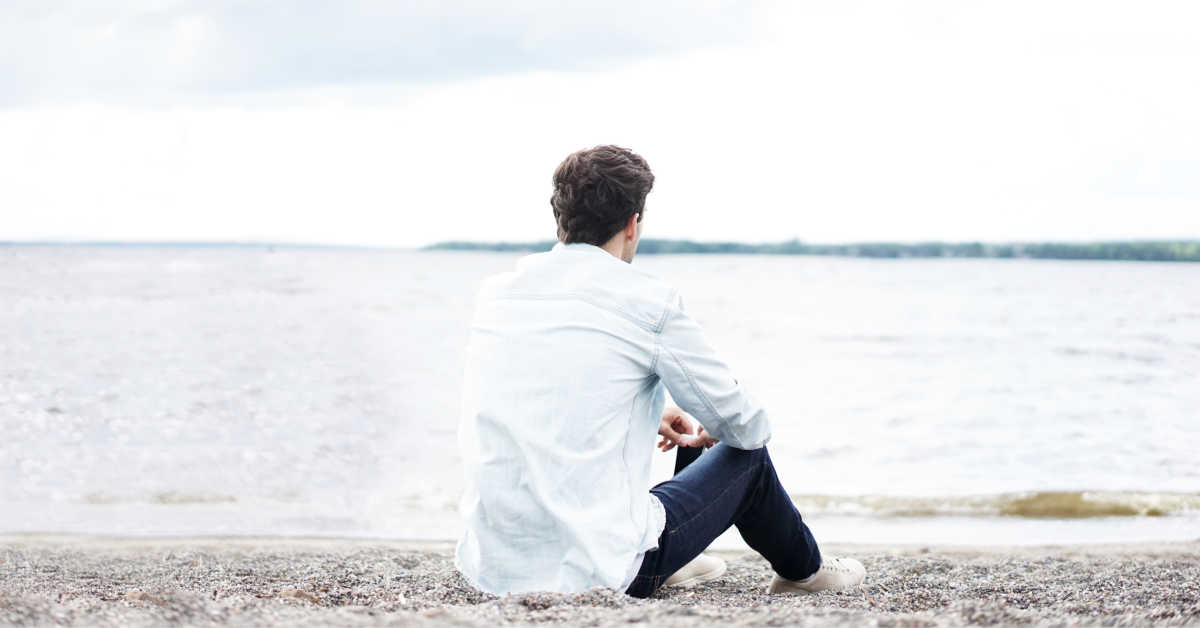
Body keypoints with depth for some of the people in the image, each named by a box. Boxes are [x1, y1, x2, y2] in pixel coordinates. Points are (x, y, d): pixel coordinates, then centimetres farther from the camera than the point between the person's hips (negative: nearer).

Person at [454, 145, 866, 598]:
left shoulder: (496, 293, 7)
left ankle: (670, 566, 55)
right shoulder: (649, 301, -9)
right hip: (599, 571, -6)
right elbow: (746, 426, 1)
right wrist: (710, 432, 24)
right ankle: (803, 569, 45)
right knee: (746, 457, 18)